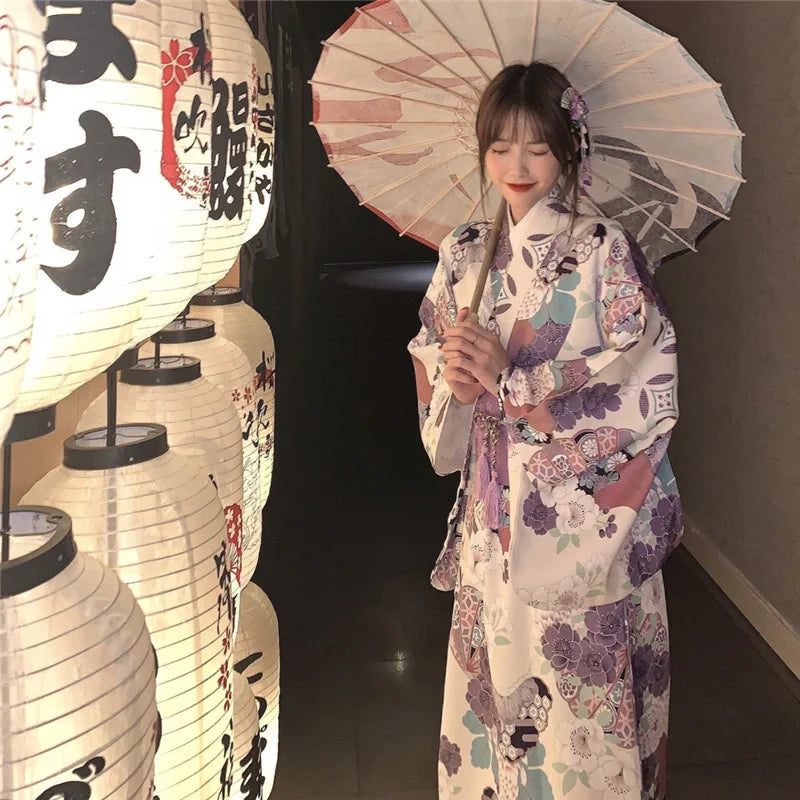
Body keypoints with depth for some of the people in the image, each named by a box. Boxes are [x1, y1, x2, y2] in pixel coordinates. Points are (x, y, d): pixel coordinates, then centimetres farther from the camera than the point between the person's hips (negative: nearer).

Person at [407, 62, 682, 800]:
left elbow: (647, 384, -14)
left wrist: (513, 380, -18)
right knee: (495, 666, 14)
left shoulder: (604, 251, -8)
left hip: (585, 512, -4)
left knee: (583, 681, 4)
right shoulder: (465, 255, 7)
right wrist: (457, 379, -13)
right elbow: (430, 370, 10)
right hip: (495, 509, 4)